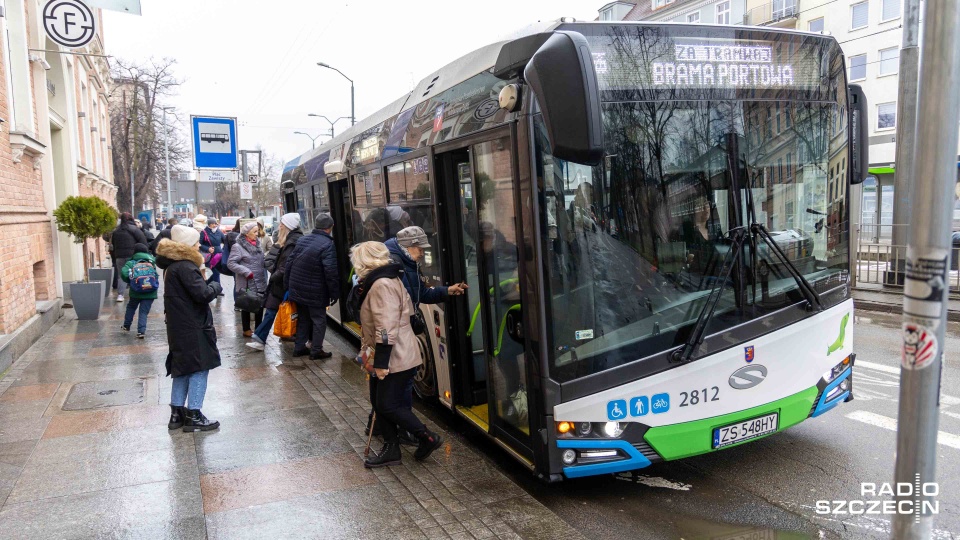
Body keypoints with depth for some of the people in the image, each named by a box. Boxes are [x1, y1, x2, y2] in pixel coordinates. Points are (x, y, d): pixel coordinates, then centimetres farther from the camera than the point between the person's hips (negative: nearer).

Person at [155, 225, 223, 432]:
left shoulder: (172, 265, 12)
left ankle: (177, 413, 22)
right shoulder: (185, 267, -19)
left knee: (182, 367, 16)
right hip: (192, 327, -10)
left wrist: (202, 279, 3)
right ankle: (193, 416, 2)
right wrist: (215, 285, -6)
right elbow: (203, 294, -23)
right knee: (199, 368, -2)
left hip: (179, 326, 10)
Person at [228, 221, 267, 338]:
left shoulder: (256, 244, 11)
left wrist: (264, 278, 13)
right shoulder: (238, 247, -11)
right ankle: (246, 330, 20)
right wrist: (247, 272, -21)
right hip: (247, 284, -6)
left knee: (260, 306, 11)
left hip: (260, 283, 6)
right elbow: (231, 263, -16)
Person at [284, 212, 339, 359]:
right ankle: (316, 351, 11)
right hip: (315, 293, -7)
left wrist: (287, 285, 18)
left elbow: (289, 263, 11)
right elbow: (331, 272, -22)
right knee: (319, 320, 6)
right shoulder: (328, 245, -18)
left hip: (297, 290, 7)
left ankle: (299, 347, 25)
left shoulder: (302, 240, 7)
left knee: (303, 319, 19)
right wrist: (334, 293, -13)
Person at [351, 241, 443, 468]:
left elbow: (386, 328, -25)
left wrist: (380, 362, -22)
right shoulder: (388, 280, 15)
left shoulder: (382, 284, -19)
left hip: (396, 359, -10)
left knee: (388, 406, -3)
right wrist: (367, 351, 24)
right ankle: (391, 449, 22)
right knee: (384, 405, 13)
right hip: (396, 357, 10)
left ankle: (428, 438, 9)